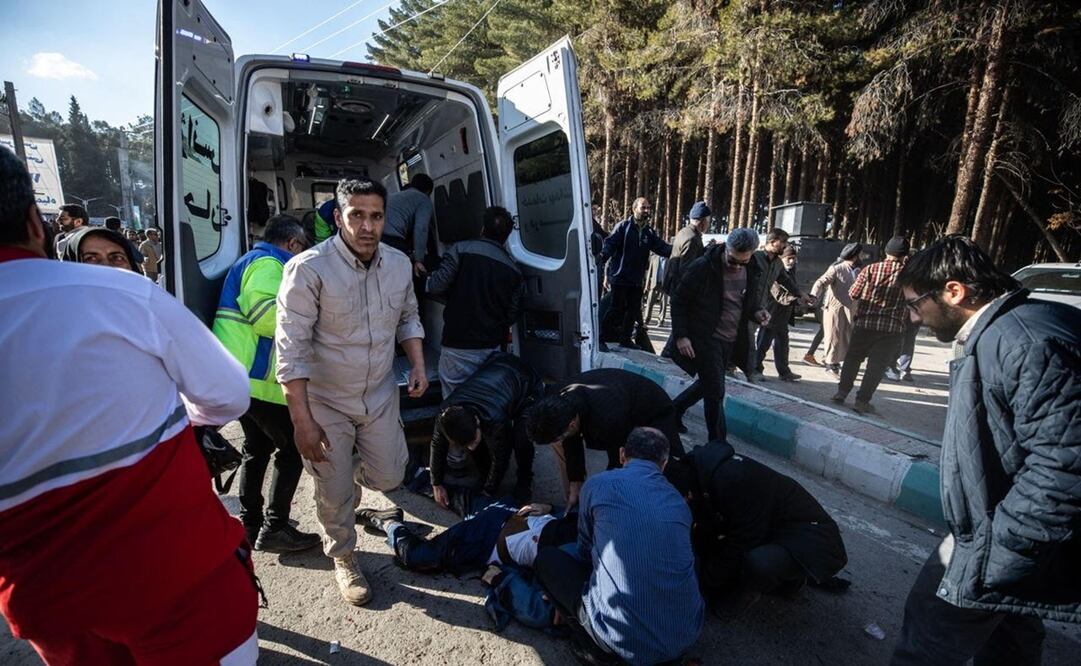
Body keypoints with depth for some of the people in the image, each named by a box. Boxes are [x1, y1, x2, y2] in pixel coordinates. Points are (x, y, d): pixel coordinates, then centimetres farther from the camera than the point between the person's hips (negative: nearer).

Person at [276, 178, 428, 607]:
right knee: (336, 492, 10)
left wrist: (418, 364, -3)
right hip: (326, 401, -4)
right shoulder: (309, 269, -22)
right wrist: (302, 421, -20)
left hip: (380, 395, 4)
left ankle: (346, 465, 47)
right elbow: (291, 349, -20)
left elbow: (408, 318, 12)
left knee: (388, 477, 12)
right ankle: (343, 558, 39)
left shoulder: (399, 264, -5)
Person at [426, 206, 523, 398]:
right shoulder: (514, 271, 4)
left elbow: (435, 287, -12)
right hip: (492, 348, 4)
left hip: (458, 347, -3)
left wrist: (429, 279, 11)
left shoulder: (461, 250, -7)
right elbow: (512, 316, 4)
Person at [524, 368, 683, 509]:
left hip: (654, 414, -6)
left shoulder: (608, 420, -45)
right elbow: (572, 447, -9)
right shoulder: (557, 402, -23)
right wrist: (575, 489, -5)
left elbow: (619, 462, -27)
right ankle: (574, 504, 11)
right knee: (560, 442, 0)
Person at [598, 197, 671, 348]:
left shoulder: (649, 232, 11)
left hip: (637, 279, 6)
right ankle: (603, 335, 11)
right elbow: (610, 243, -15)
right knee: (618, 308, -4)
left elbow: (663, 248, 5)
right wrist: (603, 255, -34)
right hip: (620, 277, -6)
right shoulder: (623, 226, -4)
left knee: (634, 310, 11)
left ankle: (625, 338, 25)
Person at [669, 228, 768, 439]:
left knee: (708, 384, 18)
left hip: (731, 342, 7)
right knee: (716, 392, -4)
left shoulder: (751, 271, 2)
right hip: (704, 339, -6)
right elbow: (678, 301, -10)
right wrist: (680, 335, -16)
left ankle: (674, 410, 41)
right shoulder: (702, 268, -16)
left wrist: (757, 311, -5)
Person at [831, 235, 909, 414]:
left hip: (864, 323, 1)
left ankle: (842, 392, 20)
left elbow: (853, 294, -3)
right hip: (891, 328, -1)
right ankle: (862, 401, 6)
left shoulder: (870, 269, -5)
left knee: (852, 358, 15)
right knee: (877, 365, 5)